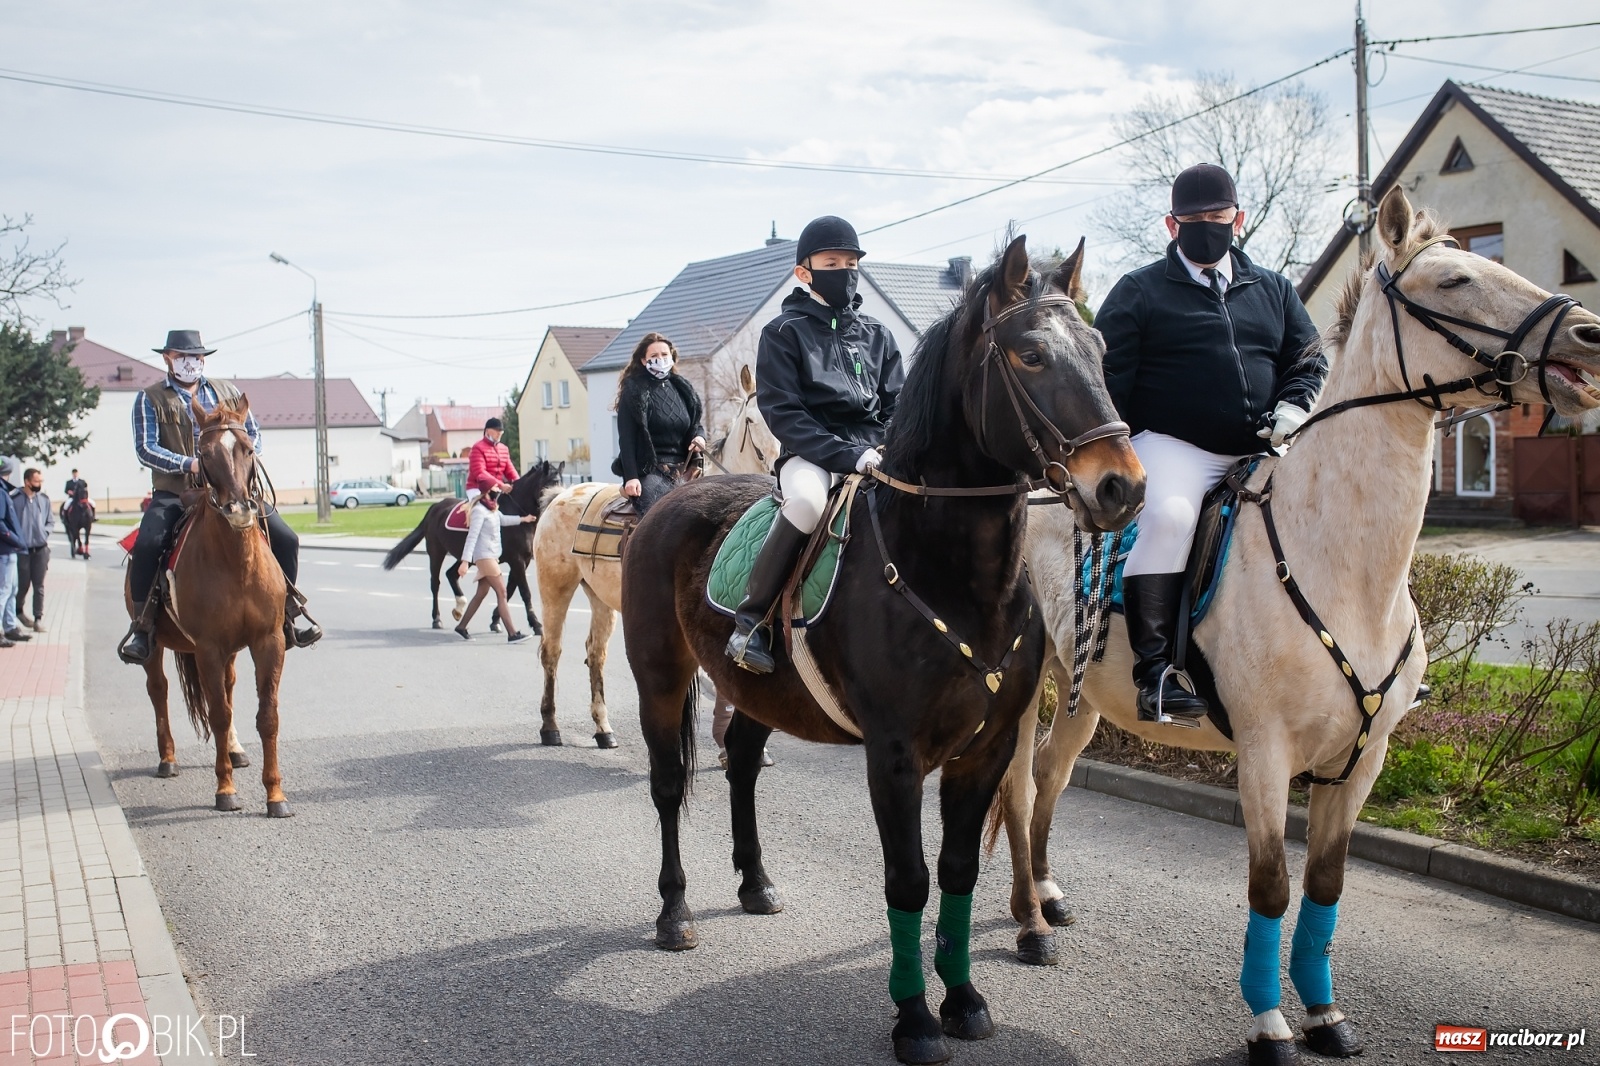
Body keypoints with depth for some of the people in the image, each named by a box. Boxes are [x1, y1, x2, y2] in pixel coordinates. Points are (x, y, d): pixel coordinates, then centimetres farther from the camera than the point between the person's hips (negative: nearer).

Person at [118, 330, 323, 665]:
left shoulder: (227, 392, 16)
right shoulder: (150, 399, 5)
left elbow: (253, 433, 14)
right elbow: (145, 449, -6)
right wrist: (190, 464, -20)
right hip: (174, 493, -3)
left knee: (285, 539, -11)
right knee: (147, 544, -30)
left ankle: (287, 615, 5)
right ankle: (141, 628, -18)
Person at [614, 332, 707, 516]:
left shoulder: (682, 387, 14)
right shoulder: (634, 391, -2)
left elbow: (696, 423, 25)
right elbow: (626, 438, -7)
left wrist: (700, 436, 0)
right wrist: (630, 477, -17)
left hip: (682, 470, 6)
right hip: (650, 471, -6)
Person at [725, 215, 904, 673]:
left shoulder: (877, 334, 17)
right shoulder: (784, 333, 4)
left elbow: (896, 407, 15)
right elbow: (781, 412, -6)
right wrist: (847, 454, -17)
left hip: (875, 452, 4)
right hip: (811, 454, -4)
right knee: (807, 500, -38)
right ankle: (751, 619, -25)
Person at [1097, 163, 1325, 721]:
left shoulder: (1273, 289, 20)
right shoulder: (1140, 292, 7)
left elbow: (1308, 360, 20)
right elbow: (1108, 378, 1)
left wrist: (1294, 407, -3)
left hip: (1262, 450, 5)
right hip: (1174, 447, -5)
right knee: (1168, 513, -34)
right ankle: (1154, 669, -31)